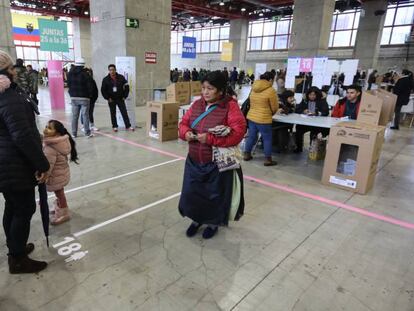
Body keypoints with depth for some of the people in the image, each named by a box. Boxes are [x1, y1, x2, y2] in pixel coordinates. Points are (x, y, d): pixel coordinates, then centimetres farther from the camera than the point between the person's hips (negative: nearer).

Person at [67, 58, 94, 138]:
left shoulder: (70, 74, 5)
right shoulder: (85, 74, -11)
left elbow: (68, 84, 11)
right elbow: (90, 86, -11)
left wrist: (72, 93, 16)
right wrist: (90, 94, 4)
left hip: (73, 97, 4)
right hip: (84, 98, -4)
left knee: (74, 116, 8)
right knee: (85, 115, -1)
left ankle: (74, 133, 12)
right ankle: (87, 133, 1)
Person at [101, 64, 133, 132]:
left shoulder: (121, 77, -1)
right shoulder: (106, 79, -2)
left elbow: (126, 87, 4)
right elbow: (103, 90, 1)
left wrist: (124, 96, -1)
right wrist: (108, 98, -6)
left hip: (120, 99, 0)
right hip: (111, 100, 0)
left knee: (124, 113, -1)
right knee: (113, 114, 7)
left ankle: (128, 126, 5)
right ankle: (115, 126, 16)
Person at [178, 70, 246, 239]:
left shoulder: (230, 106, -13)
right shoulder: (197, 104, 5)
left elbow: (238, 133, -22)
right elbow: (184, 123, 13)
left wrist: (210, 138, -27)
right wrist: (186, 133, -12)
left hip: (217, 164, -5)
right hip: (194, 161, 5)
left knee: (215, 195, 11)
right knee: (192, 192, 14)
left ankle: (213, 223, 37)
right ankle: (197, 219, 40)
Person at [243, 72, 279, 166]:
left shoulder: (253, 89, 7)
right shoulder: (271, 90, -13)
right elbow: (275, 107, -5)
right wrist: (271, 113, 14)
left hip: (251, 117, 7)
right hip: (263, 119, -7)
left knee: (251, 136, 19)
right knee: (267, 139, 6)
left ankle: (247, 154, 29)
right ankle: (268, 160, 13)